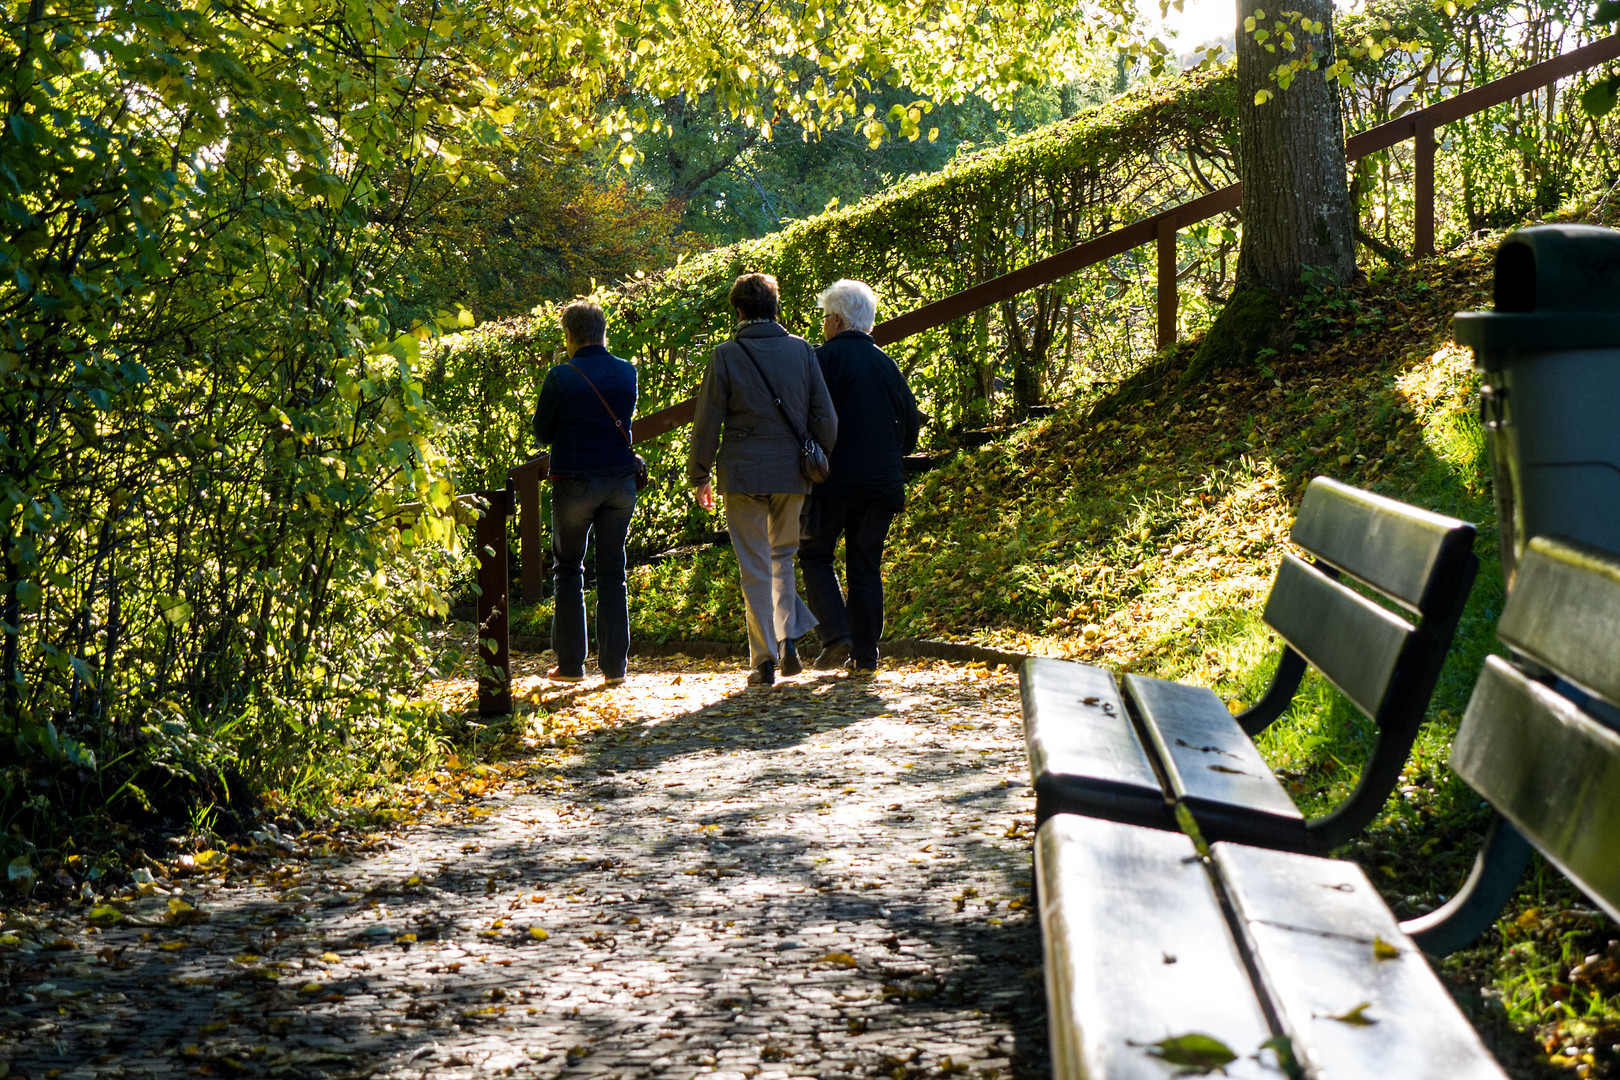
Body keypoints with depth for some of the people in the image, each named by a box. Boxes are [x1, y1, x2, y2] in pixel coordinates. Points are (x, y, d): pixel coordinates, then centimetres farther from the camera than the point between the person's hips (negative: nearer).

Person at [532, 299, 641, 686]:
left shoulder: (561, 377, -11)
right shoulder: (627, 372, 2)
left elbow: (542, 433, -2)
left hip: (575, 481, -3)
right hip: (620, 481, 3)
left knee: (568, 570, 9)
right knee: (612, 571, 9)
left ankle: (571, 663, 9)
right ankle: (614, 664, 7)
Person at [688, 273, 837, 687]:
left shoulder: (725, 355, -5)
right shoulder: (802, 350, 2)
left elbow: (708, 422, -3)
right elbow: (825, 416, 2)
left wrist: (699, 477, 7)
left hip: (743, 473, -2)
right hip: (791, 473, 3)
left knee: (755, 568, 3)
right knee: (783, 556, 20)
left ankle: (764, 658, 2)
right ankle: (789, 637, 5)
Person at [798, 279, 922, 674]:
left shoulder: (824, 359, -5)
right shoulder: (887, 364, 11)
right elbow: (911, 425, 14)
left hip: (833, 478, -5)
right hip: (881, 480, 5)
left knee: (816, 554, 9)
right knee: (866, 564, 9)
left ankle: (836, 635, -8)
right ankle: (865, 653, 7)